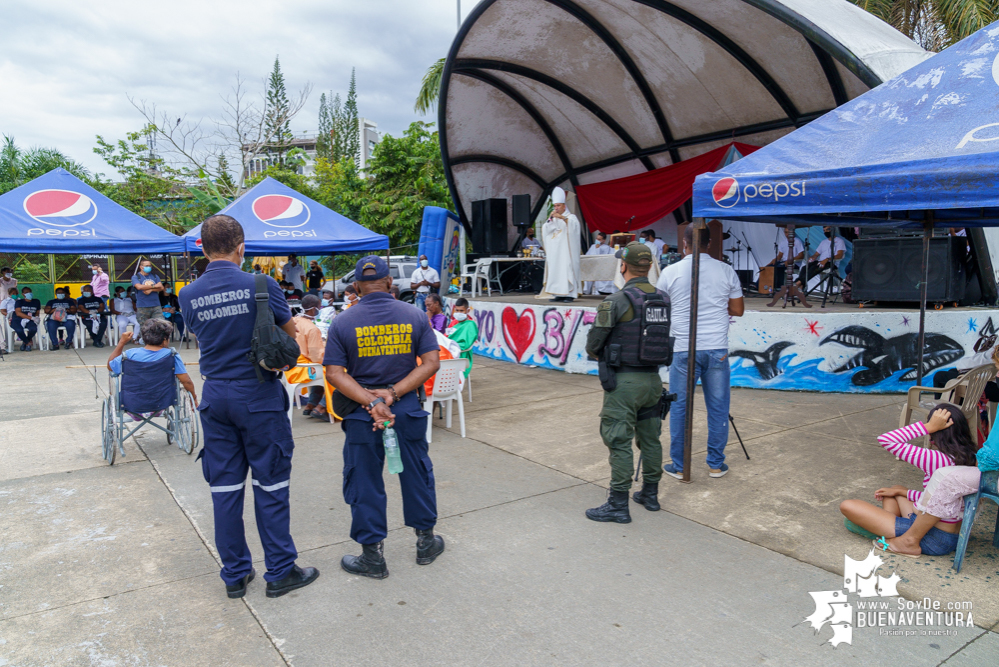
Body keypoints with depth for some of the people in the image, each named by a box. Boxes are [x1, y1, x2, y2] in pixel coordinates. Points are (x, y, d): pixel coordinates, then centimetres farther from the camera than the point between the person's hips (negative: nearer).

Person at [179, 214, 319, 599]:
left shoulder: (189, 296, 0)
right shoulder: (261, 285, -12)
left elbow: (203, 336, 13)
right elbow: (291, 333, -1)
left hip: (216, 397, 4)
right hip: (259, 395, -4)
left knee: (225, 487, 12)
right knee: (270, 484, 6)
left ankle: (235, 574, 23)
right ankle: (280, 571, 16)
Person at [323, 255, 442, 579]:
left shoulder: (342, 322, -5)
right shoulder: (415, 315, -2)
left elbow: (335, 373, -11)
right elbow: (431, 362, -8)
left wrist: (371, 401, -16)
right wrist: (393, 393, -13)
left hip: (361, 413, -1)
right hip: (407, 408, 2)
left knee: (364, 482, 11)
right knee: (416, 473, 18)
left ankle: (372, 557, 21)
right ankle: (426, 542, 32)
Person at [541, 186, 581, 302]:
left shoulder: (571, 217, 5)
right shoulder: (552, 218, 20)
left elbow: (573, 224, -19)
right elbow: (545, 230, 7)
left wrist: (562, 217, -35)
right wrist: (550, 219, -9)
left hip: (566, 250, -5)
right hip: (554, 251, 5)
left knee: (567, 269, -11)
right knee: (555, 270, -1)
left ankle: (569, 294, -11)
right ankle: (558, 294, 1)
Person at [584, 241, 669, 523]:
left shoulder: (616, 301, -15)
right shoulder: (663, 300, 4)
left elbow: (593, 345, -12)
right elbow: (664, 341, 12)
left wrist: (600, 354, 10)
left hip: (624, 381, -7)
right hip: (653, 378, 7)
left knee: (619, 442, -1)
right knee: (650, 439, 17)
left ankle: (618, 505, 5)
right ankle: (650, 494, 30)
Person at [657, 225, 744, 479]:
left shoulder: (670, 272, -4)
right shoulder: (726, 271, 1)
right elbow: (738, 310, 8)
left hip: (684, 350, -1)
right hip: (718, 350, 2)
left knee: (679, 408, 8)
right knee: (718, 408, 12)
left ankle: (679, 466, 15)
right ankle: (716, 464, 21)